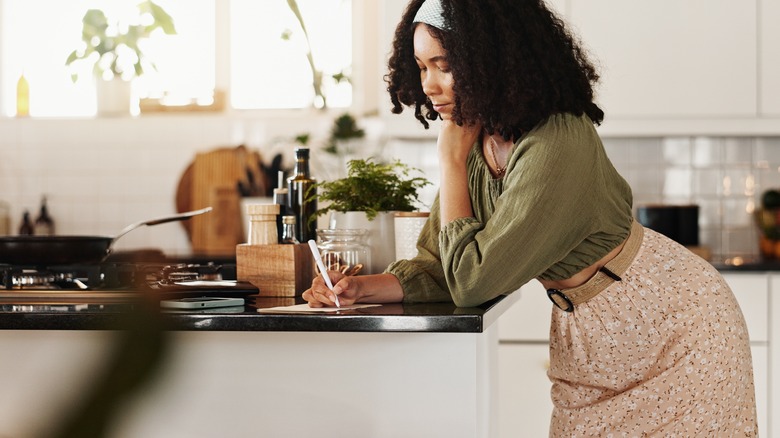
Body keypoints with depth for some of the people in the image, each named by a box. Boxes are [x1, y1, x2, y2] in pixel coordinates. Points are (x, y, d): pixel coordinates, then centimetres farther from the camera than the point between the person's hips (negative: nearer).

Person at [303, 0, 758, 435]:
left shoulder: (558, 147, -32)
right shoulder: (477, 142, -6)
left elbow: (472, 280, -28)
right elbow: (439, 267, -2)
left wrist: (452, 160, -23)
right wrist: (361, 288, -20)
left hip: (675, 325, -7)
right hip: (588, 335, 7)